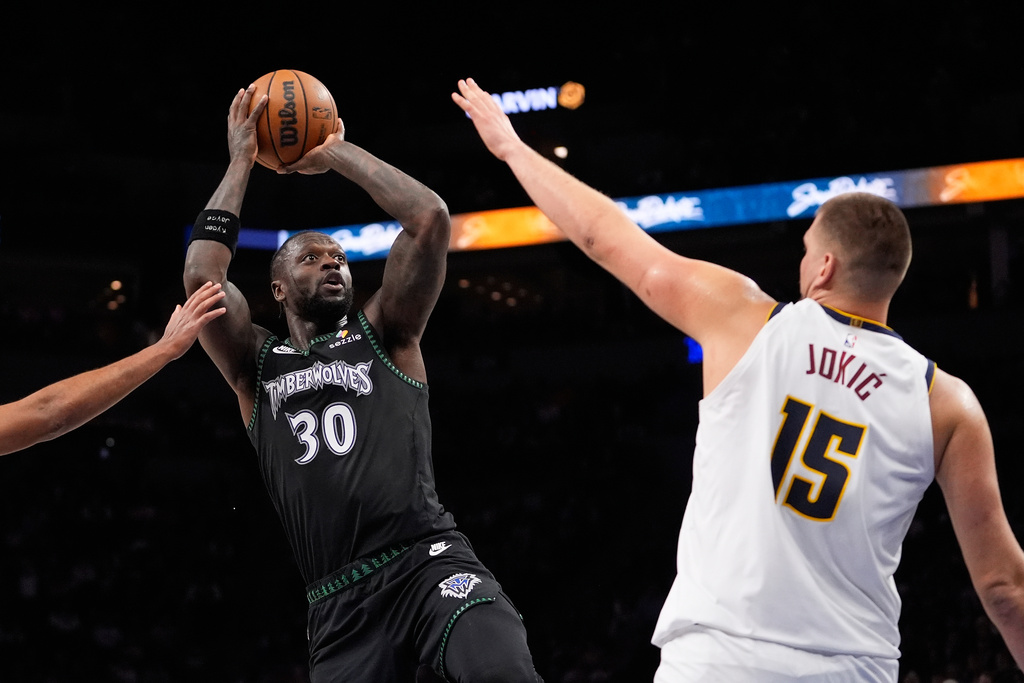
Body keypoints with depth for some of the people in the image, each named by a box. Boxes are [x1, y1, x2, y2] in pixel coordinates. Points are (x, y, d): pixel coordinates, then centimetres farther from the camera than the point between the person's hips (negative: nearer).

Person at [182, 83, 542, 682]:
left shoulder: (385, 335, 15)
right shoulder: (256, 365, 18)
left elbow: (431, 218, 3)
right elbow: (201, 275, 2)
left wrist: (338, 151, 11)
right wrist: (241, 162, 10)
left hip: (430, 561, -2)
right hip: (341, 602, 2)